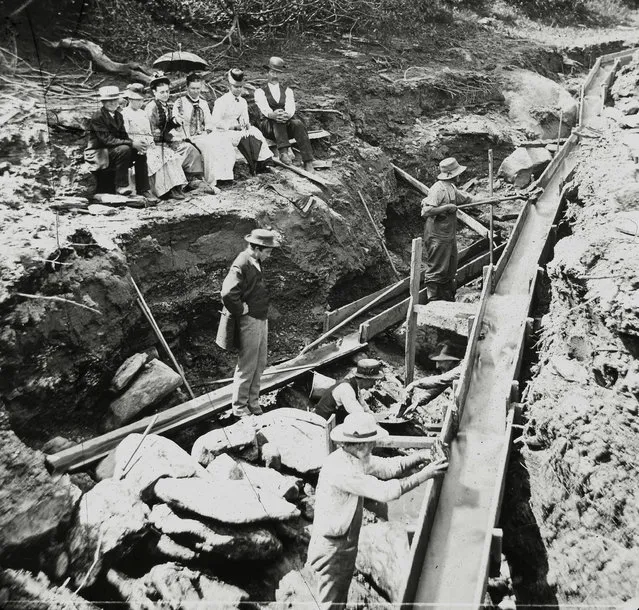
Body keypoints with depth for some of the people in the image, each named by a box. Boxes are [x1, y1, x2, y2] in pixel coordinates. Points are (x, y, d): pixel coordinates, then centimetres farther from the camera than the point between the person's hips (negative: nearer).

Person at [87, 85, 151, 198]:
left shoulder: (118, 115, 10)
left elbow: (124, 136, 8)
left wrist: (136, 144, -14)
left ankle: (142, 189, -8)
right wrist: (132, 144, -30)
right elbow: (107, 140, -24)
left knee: (141, 153, -10)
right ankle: (121, 186, -24)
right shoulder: (97, 117, -14)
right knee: (124, 149, -32)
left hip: (115, 149, 8)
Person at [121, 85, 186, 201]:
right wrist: (140, 143, -16)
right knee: (156, 157, -30)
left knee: (170, 154, -18)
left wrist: (151, 142, 4)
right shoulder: (125, 114, 1)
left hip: (148, 145, 7)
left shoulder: (143, 113, 24)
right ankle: (162, 190, -30)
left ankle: (175, 187, -29)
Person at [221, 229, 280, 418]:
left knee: (259, 365, 18)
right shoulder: (241, 265, -22)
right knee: (246, 368, 4)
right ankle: (239, 408, 19)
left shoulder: (256, 262, 8)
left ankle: (253, 403, 33)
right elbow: (228, 294, -34)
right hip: (250, 322, -9)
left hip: (262, 319, 9)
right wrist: (241, 310, -19)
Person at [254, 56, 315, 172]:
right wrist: (273, 115, -36)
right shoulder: (260, 92, 9)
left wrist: (287, 115, -31)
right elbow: (264, 108, -12)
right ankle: (285, 151, -53)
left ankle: (308, 163, -43)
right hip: (268, 126, -2)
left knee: (298, 123, -31)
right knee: (277, 120, -35)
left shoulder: (287, 90, 15)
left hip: (286, 126, 2)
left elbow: (291, 107, -5)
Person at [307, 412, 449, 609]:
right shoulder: (340, 469, -33)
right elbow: (383, 491, -33)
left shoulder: (357, 459, -2)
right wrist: (423, 475, -28)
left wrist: (421, 456, -12)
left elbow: (388, 466, 2)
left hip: (347, 544, 9)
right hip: (332, 547, -9)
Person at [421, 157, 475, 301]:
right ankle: (433, 300, 8)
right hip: (437, 237, -10)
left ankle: (448, 297, 30)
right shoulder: (438, 189, -19)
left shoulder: (451, 188, 11)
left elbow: (467, 198, 26)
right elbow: (426, 212, -29)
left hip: (449, 236, 10)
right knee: (436, 270, -2)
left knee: (450, 269, 17)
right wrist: (447, 207, -23)